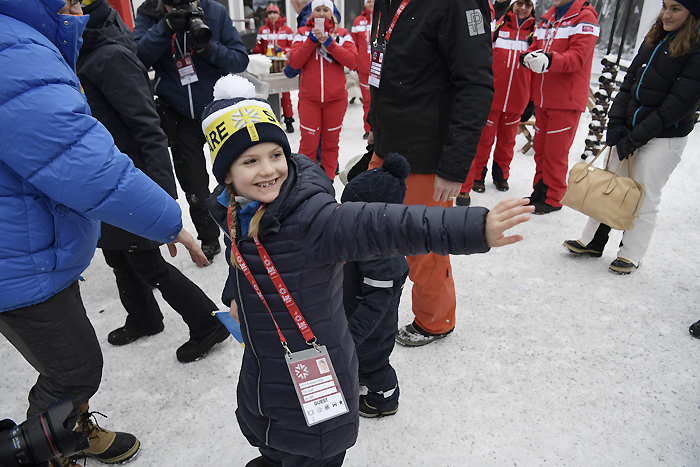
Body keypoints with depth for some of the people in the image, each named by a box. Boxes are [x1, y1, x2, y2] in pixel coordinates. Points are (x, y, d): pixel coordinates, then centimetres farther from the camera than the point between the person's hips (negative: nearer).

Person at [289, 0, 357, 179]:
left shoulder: (342, 34, 5)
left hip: (336, 98, 1)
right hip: (309, 98, -1)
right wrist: (312, 40, -15)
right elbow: (295, 62, -8)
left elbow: (352, 61, -10)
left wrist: (329, 42, -17)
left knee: (331, 142, 9)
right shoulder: (302, 33, 6)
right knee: (308, 144, -2)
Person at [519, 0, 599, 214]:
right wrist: (528, 56, -9)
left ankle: (553, 199, 8)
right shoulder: (547, 18, 16)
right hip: (542, 98, 7)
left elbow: (578, 57, -18)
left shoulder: (585, 17, -7)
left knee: (556, 151, -4)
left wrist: (549, 60, -36)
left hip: (566, 100, -7)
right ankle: (539, 192, 24)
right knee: (540, 147, 12)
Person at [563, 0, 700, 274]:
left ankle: (631, 255, 16)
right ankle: (592, 242, 22)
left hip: (664, 138, -6)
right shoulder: (653, 40, 9)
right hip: (630, 130, 7)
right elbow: (629, 83, 8)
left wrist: (635, 138, -18)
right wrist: (615, 123, -4)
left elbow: (677, 105, -17)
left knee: (645, 197, 2)